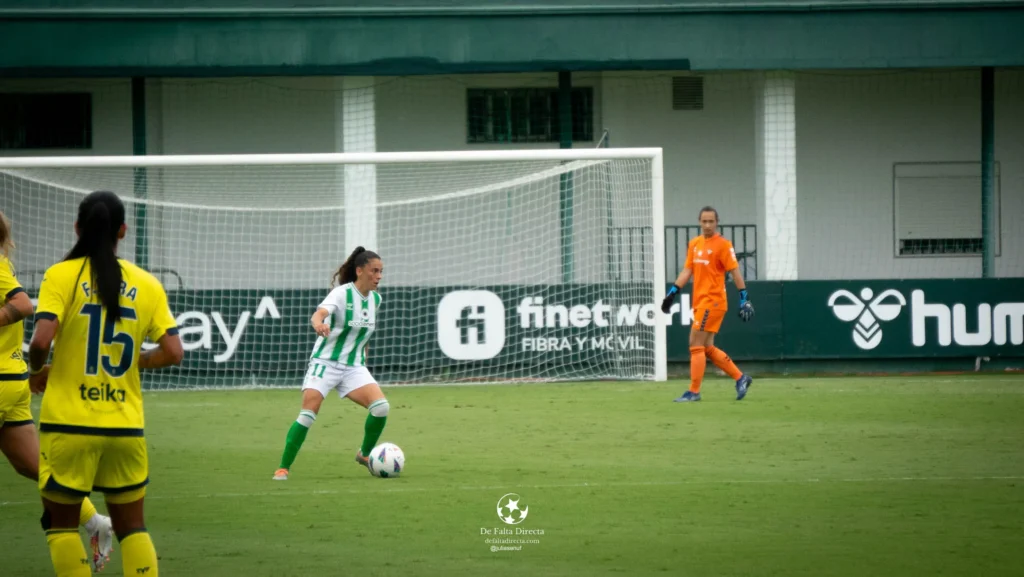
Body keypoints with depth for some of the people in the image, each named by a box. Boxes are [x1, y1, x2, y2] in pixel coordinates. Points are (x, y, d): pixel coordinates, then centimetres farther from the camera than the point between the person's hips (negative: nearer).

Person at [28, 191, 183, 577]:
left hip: (69, 425, -3)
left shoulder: (61, 275, -6)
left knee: (60, 524, 11)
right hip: (126, 426, 3)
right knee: (131, 527, 14)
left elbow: (41, 341, -17)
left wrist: (37, 372, 3)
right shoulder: (146, 284, 3)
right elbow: (172, 353, -2)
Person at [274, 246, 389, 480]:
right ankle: (283, 468, -6)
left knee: (381, 406, -15)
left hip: (354, 367, 5)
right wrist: (318, 323, -58)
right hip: (325, 363, -5)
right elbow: (320, 313, -35)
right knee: (308, 415, -16)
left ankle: (364, 454, 8)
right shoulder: (342, 294, -15)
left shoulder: (375, 299, 5)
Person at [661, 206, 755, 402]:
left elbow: (735, 272, -9)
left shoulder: (723, 245, -8)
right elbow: (687, 270, 15)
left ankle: (694, 391, -4)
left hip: (713, 301, -8)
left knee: (696, 344, -9)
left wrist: (744, 298, -12)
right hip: (700, 302, 8)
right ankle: (740, 378, 19)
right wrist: (672, 292, 6)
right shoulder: (694, 244, 13)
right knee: (707, 348, 9)